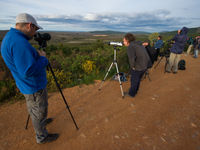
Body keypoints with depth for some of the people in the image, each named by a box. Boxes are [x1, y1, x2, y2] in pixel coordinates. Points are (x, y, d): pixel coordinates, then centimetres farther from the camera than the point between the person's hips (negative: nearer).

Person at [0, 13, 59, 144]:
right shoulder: (19, 42, -28)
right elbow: (28, 71, -32)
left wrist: (37, 55, 2)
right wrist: (43, 58, -18)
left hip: (29, 85, 10)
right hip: (34, 87, -9)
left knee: (35, 110, 29)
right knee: (39, 112, 11)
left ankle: (41, 122, 53)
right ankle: (42, 137, 33)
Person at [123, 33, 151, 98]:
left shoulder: (130, 46, -15)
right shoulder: (138, 44, 13)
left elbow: (132, 58, -29)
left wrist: (132, 66, -12)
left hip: (138, 67, -8)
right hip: (145, 65, 8)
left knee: (134, 80, 11)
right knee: (138, 79, 24)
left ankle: (131, 94, 30)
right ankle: (135, 91, 42)